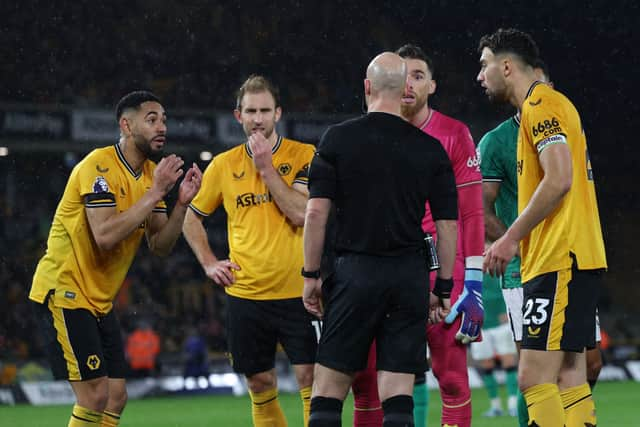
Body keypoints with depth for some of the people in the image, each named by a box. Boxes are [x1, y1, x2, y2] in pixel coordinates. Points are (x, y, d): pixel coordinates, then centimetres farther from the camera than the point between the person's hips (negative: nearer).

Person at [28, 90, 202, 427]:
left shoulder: (151, 174, 8)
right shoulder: (100, 166, -17)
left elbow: (160, 246, 5)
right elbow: (105, 235, -29)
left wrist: (181, 203, -10)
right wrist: (154, 194, -26)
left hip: (99, 300, 9)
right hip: (63, 292, -9)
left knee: (115, 398, 5)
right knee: (95, 396, -14)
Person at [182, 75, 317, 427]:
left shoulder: (303, 156, -2)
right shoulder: (223, 165, 6)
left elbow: (301, 214, -16)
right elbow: (191, 218, 18)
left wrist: (266, 166, -14)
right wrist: (209, 263, 7)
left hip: (297, 291, -3)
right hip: (245, 293, 3)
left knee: (310, 378, -9)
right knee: (260, 385, 9)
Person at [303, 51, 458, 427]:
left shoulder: (338, 139, -1)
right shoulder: (431, 150, 4)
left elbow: (316, 211, -5)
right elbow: (448, 224, 4)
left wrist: (311, 275, 3)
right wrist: (444, 288, 12)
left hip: (355, 271, -2)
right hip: (411, 276, 2)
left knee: (328, 391, 3)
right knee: (398, 397, 2)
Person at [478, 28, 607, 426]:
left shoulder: (541, 104, -8)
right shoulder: (543, 105, 22)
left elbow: (559, 180, -19)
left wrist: (511, 239, -15)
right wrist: (514, 240, 18)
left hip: (560, 260, -10)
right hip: (568, 258, 10)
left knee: (535, 378, -14)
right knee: (568, 376, 7)